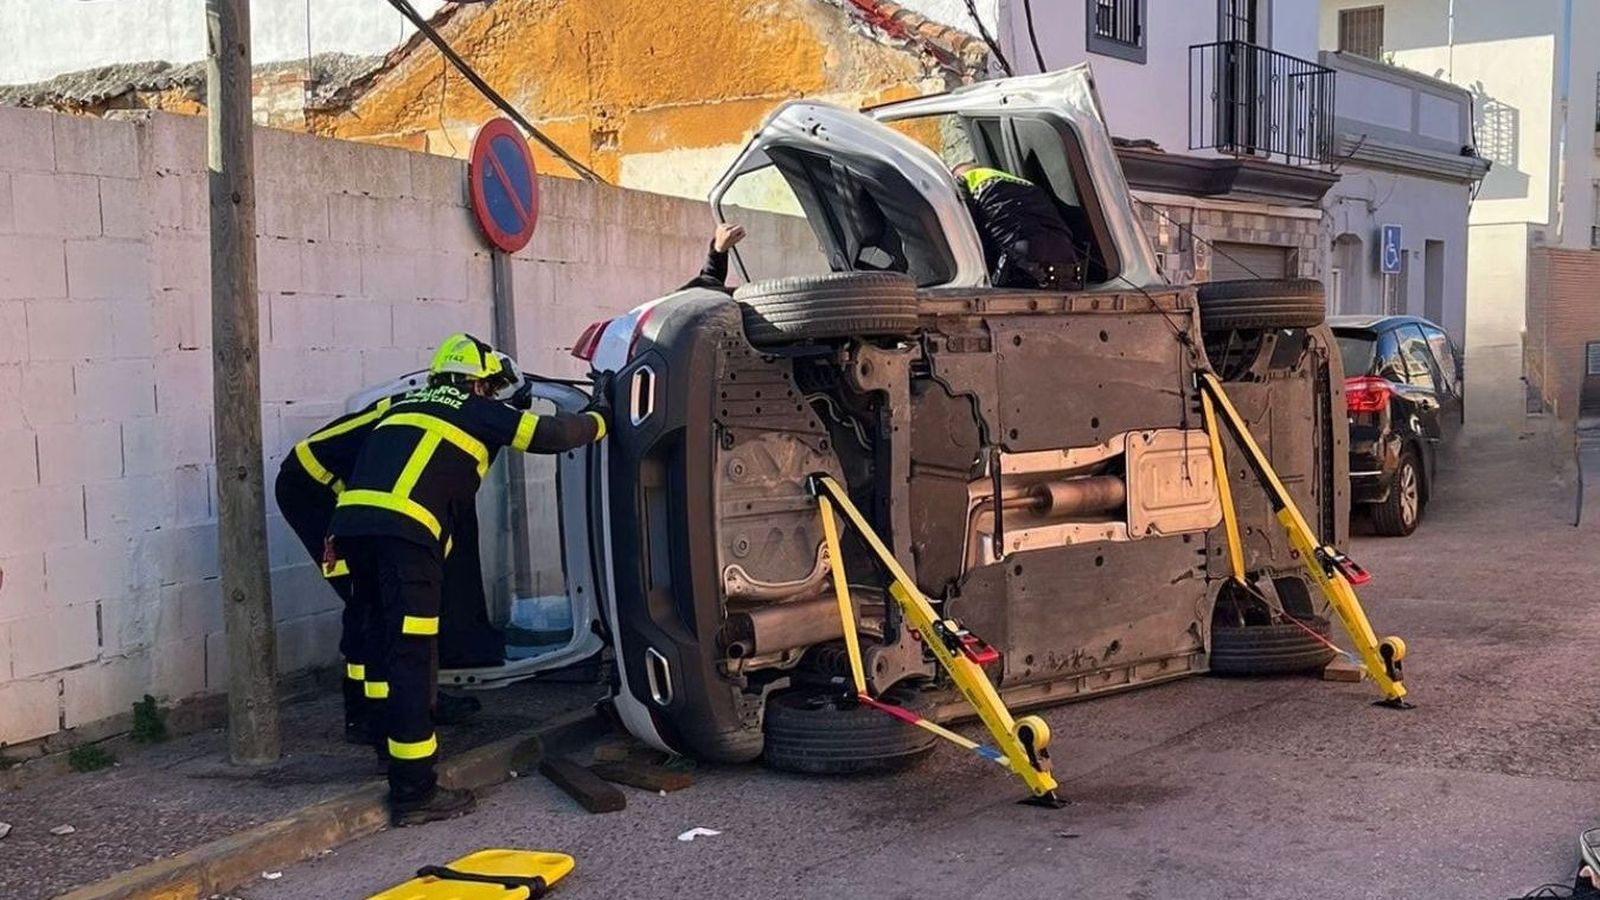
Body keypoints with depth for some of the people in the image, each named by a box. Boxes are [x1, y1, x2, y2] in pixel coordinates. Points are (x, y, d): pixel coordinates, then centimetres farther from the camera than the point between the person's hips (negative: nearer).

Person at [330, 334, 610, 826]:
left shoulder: (402, 406, 30)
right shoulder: (478, 412, 13)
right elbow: (549, 434, 10)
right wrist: (597, 418, 26)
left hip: (351, 522, 7)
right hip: (404, 532, -7)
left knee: (384, 643, 21)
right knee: (409, 658, -5)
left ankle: (390, 740, 34)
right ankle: (414, 792, -4)